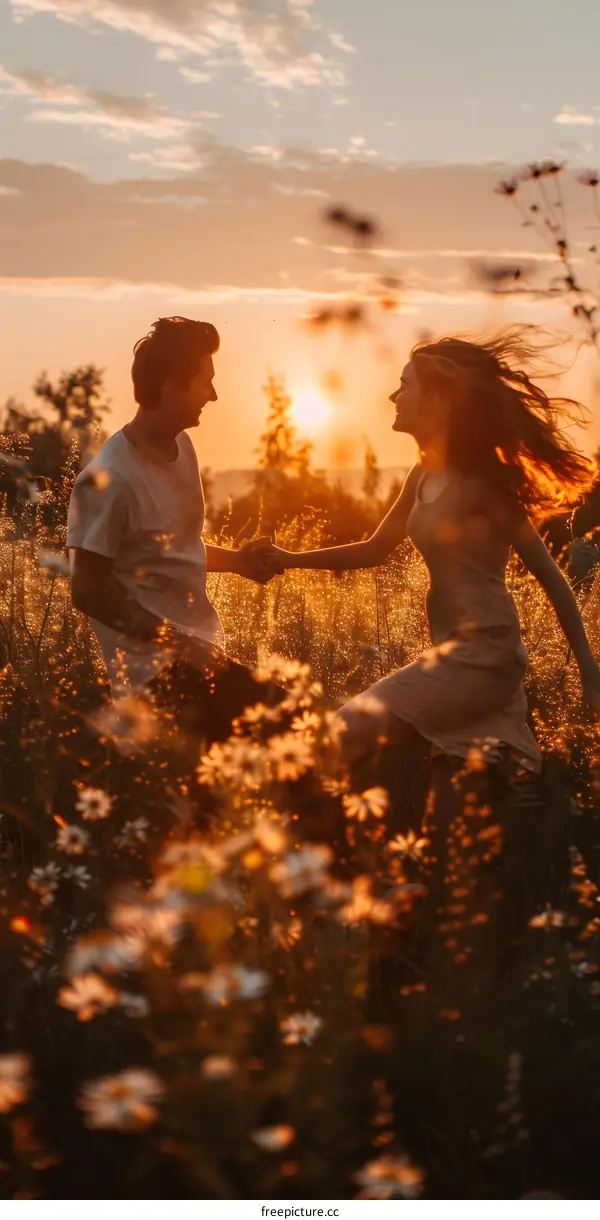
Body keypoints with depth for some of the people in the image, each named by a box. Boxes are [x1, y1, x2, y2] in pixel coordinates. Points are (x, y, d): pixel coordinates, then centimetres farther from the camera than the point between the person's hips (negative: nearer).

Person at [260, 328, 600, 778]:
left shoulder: (477, 479, -14)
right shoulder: (424, 477, 10)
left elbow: (549, 576, -12)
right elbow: (375, 550, 24)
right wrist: (292, 559, 13)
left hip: (482, 654, -9)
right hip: (457, 652, 9)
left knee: (345, 737, -17)